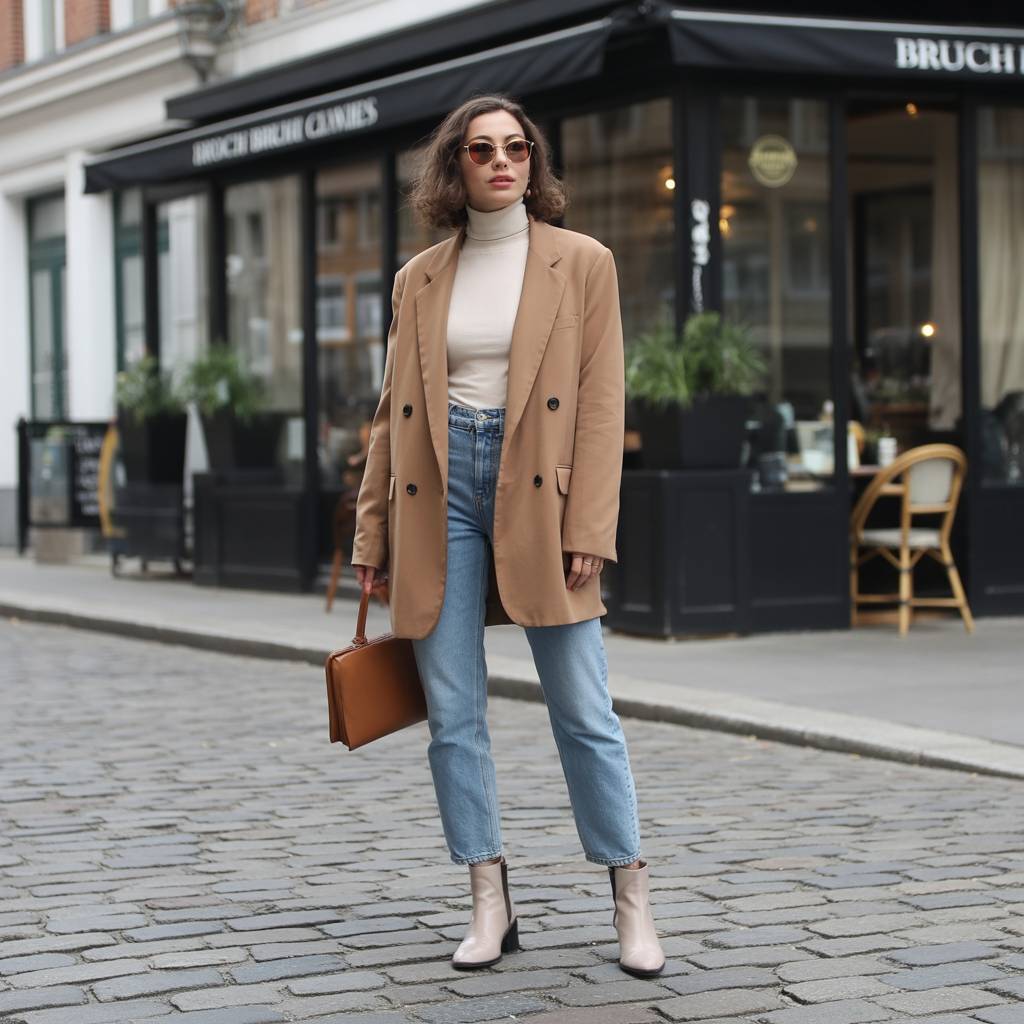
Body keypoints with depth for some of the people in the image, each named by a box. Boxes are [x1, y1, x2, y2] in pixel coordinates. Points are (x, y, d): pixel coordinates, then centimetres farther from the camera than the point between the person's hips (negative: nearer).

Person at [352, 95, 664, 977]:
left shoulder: (581, 263, 4)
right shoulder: (420, 279, 12)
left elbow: (602, 404, -1)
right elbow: (395, 411, 14)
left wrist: (588, 530, -10)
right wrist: (373, 534, 9)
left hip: (535, 492, -3)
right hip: (440, 491, 3)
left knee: (584, 712, -2)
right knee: (453, 715, 3)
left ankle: (632, 902, 9)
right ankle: (491, 904, 12)